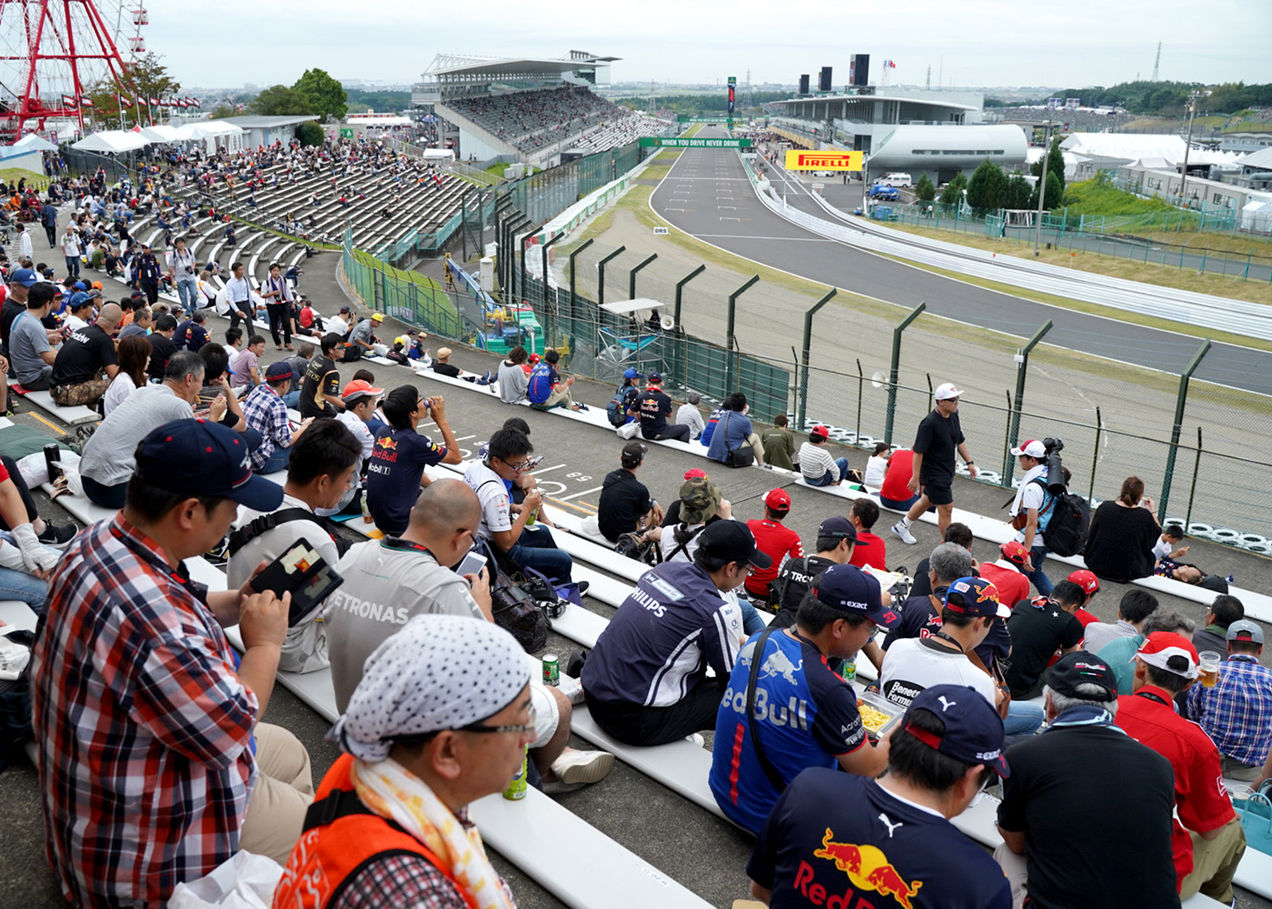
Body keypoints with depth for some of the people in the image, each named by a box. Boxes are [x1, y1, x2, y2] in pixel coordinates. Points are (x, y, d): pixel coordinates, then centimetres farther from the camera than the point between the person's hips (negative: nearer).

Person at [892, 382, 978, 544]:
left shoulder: (954, 416, 0)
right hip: (934, 474, -9)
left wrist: (969, 462, 13)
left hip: (947, 471, 9)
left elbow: (959, 441, 15)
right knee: (946, 508, -3)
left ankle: (902, 526, 45)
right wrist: (916, 477, -21)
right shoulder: (929, 423, -26)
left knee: (927, 500, 24)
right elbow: (918, 452, -22)